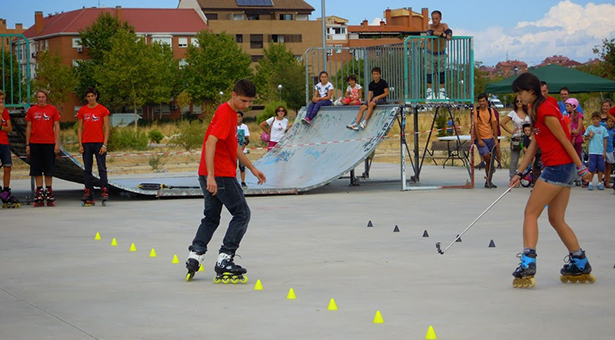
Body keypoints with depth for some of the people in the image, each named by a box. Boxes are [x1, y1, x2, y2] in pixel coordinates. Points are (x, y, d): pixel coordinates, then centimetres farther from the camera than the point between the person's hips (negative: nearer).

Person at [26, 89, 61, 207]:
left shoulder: (53, 110, 2)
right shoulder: (31, 110, 5)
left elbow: (57, 127, 3)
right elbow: (28, 128, 8)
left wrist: (57, 143, -3)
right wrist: (27, 144, 4)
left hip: (49, 143, -1)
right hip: (35, 143, 1)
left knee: (49, 170, 3)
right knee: (37, 170, 2)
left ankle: (49, 194, 11)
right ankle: (39, 195, 7)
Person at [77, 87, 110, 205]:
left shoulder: (103, 110, 1)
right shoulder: (82, 111, 9)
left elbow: (106, 128, 0)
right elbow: (80, 128, 11)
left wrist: (104, 144, -8)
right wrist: (80, 144, 2)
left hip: (99, 143, -3)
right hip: (86, 143, 3)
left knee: (102, 168, -6)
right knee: (87, 169, 4)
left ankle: (104, 192, -6)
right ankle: (88, 193, 7)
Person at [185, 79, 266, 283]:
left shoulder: (231, 113, 17)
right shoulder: (225, 114, -14)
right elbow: (210, 143, -24)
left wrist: (252, 168, 27)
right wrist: (211, 176, -31)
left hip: (210, 176, 10)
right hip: (221, 175, -10)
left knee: (211, 218, 15)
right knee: (242, 214, -4)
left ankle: (194, 256, 7)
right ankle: (224, 261, -7)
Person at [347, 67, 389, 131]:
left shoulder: (383, 82, -3)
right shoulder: (371, 84, 11)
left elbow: (386, 93, -7)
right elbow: (369, 94, 5)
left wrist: (377, 97, -16)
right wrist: (368, 101, -14)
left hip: (381, 99, -6)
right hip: (373, 99, 6)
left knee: (371, 104, -36)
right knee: (362, 107, -18)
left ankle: (365, 122, -39)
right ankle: (355, 124, -26)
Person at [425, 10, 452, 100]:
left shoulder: (444, 26, -5)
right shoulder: (429, 26, -9)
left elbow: (448, 31, -26)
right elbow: (430, 32, -32)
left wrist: (448, 34, -50)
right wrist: (443, 34, -40)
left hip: (441, 54, 1)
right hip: (430, 54, -1)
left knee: (441, 73, 2)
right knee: (429, 73, -2)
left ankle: (442, 92, 7)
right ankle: (429, 92, 3)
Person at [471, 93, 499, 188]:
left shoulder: (490, 111, 5)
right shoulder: (475, 111, -7)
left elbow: (494, 124, 6)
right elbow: (475, 126, -10)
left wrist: (496, 139, 0)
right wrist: (479, 140, -15)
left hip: (490, 138, 4)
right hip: (480, 138, -4)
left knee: (490, 160, 6)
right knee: (486, 155, -26)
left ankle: (488, 181, 16)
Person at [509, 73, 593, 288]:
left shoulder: (546, 111, -16)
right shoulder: (537, 110, 14)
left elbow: (565, 141, -14)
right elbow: (534, 144, 17)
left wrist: (581, 167, -10)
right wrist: (519, 173, 15)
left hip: (557, 168, -10)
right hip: (564, 169, 10)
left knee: (531, 213, -7)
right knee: (556, 220, 14)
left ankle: (528, 264, -14)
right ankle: (581, 265, 20)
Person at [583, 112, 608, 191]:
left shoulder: (603, 129, 8)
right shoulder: (590, 128, 5)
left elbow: (605, 140, 9)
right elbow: (585, 138, 10)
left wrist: (604, 151, 4)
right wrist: (589, 136, -12)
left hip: (601, 151, 1)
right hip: (592, 151, -1)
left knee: (601, 168, 2)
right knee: (592, 168, -4)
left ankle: (600, 183, 11)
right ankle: (590, 183, 4)